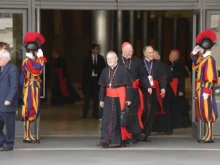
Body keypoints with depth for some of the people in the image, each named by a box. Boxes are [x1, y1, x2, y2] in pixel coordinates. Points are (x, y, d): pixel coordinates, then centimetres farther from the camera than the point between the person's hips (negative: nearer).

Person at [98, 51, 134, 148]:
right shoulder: (105, 71, 8)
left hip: (120, 98, -3)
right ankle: (106, 139, -10)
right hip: (109, 99, 3)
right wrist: (101, 99, 8)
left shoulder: (123, 70, -5)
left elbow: (128, 85, -5)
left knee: (121, 119, 4)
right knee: (107, 119, -7)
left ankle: (123, 140, 17)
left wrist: (128, 99, -9)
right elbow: (102, 87, 12)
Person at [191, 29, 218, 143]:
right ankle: (207, 136, 16)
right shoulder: (203, 59, 13)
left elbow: (210, 77, -20)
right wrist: (194, 53, 21)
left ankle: (210, 137, -5)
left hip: (205, 89, -10)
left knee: (208, 113, -7)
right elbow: (194, 66, 31)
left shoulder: (209, 60, -15)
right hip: (201, 89, 10)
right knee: (205, 113, 11)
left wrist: (206, 91, -23)